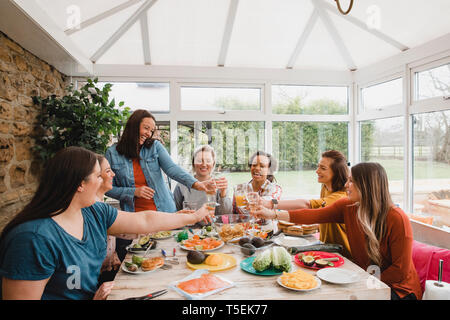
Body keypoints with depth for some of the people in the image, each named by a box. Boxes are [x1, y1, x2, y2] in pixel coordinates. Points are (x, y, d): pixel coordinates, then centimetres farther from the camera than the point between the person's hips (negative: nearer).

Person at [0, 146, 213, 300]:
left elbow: (146, 221, 2)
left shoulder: (95, 213, -3)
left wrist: (193, 217, 7)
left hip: (95, 294, 7)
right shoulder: (34, 239, -26)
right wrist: (94, 299, -22)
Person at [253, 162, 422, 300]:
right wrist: (274, 214, -12)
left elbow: (401, 270, -16)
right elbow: (314, 216, -9)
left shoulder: (397, 219, -21)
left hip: (397, 288, -5)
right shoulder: (347, 207, -6)